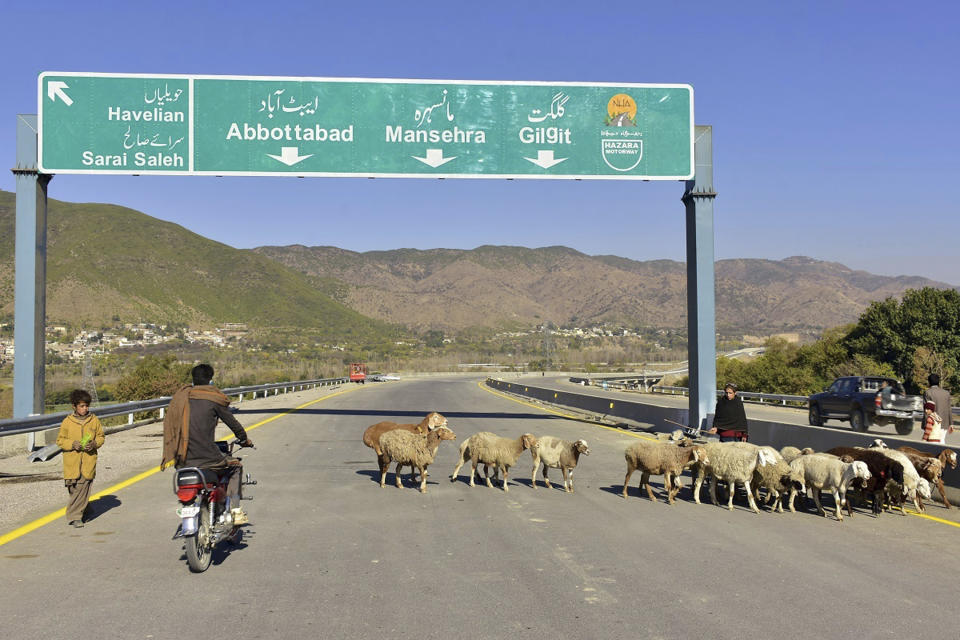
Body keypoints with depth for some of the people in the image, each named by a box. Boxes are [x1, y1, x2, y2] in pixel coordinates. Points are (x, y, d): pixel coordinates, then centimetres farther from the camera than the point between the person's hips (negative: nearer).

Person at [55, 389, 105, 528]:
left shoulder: (94, 420, 3)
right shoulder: (67, 422, -1)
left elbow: (100, 437, 12)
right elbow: (60, 440, 5)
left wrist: (94, 444, -9)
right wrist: (72, 444, -13)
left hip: (88, 460, 0)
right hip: (71, 462, 0)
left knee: (83, 488, -7)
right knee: (73, 489, 5)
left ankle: (74, 517, 1)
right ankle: (80, 511, 24)